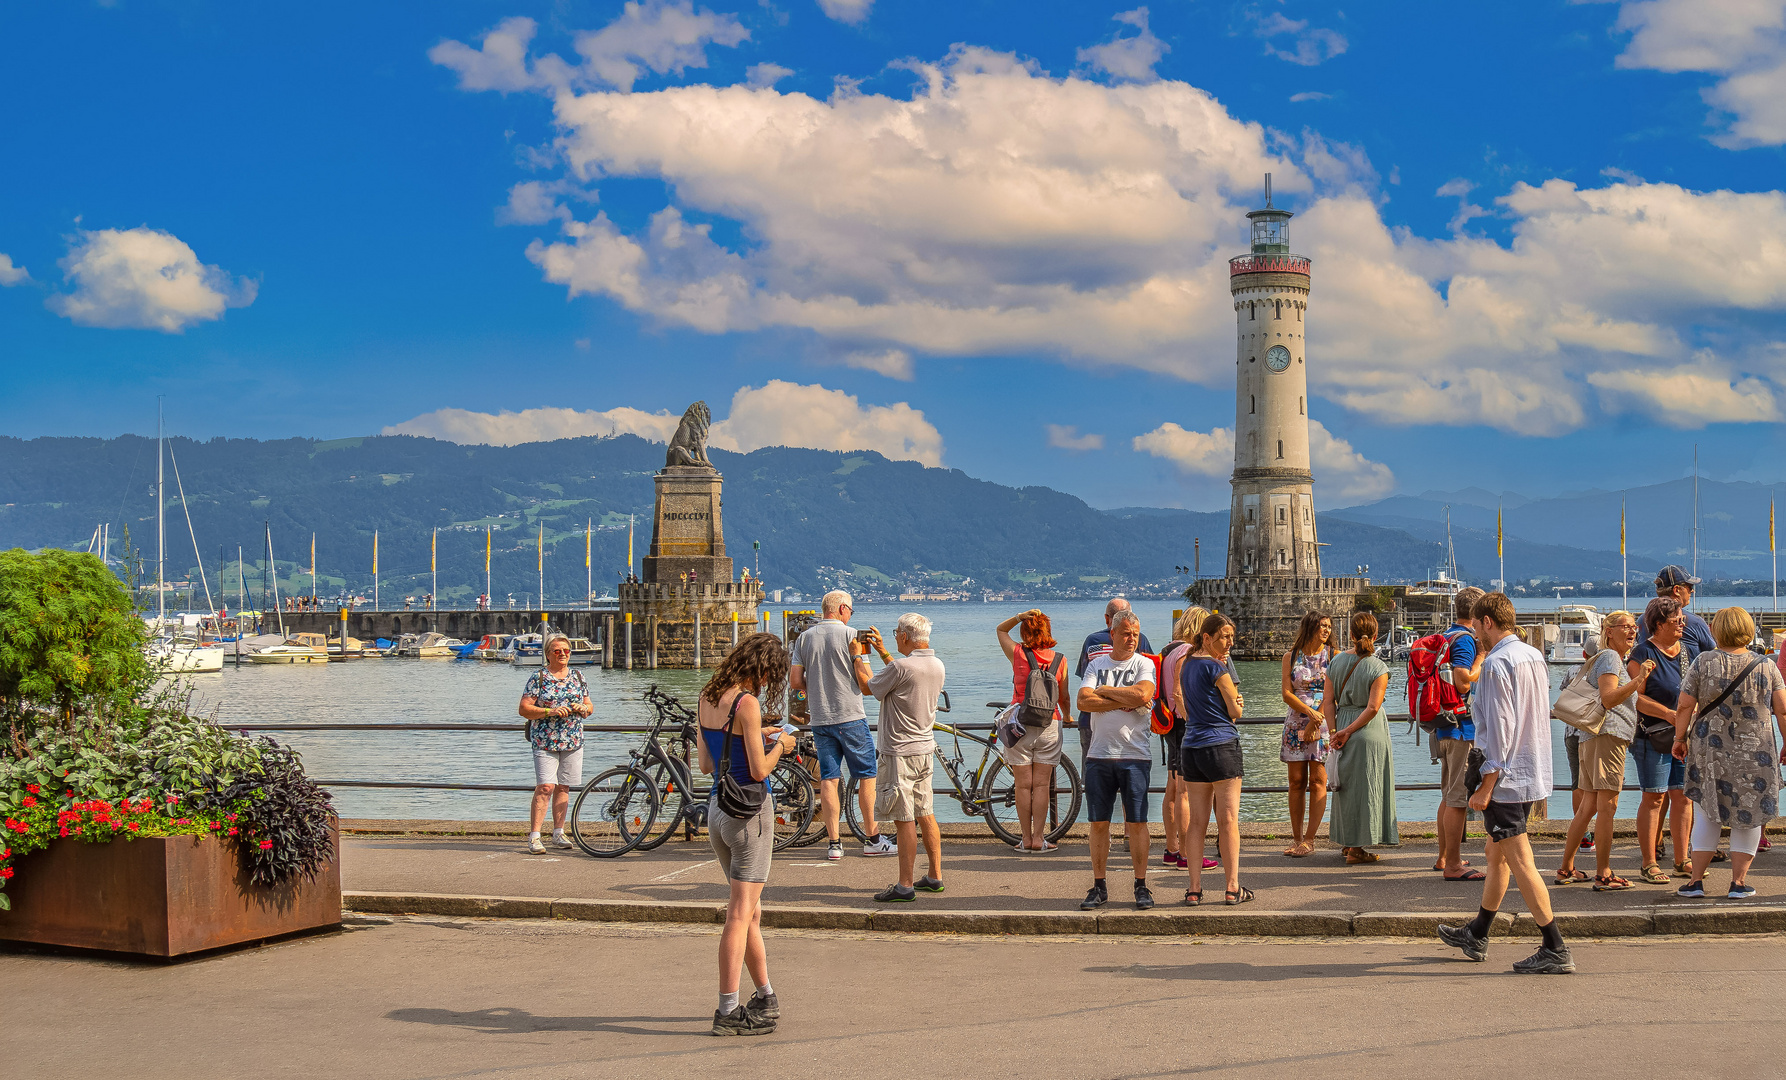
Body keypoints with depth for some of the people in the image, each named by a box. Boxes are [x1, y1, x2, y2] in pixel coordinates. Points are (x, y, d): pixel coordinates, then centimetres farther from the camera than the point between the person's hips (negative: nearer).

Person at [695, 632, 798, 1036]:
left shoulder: (706, 699, 8)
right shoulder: (747, 703, -17)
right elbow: (759, 770, -18)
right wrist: (780, 746, 1)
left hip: (716, 808, 8)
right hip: (749, 810, -8)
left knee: (750, 912, 18)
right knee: (740, 915, -5)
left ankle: (765, 997, 28)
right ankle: (728, 1011, -5)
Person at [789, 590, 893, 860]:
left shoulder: (804, 638, 6)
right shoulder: (849, 634, -6)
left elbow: (795, 681, 2)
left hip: (819, 719, 4)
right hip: (850, 716, -4)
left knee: (828, 779, 6)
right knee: (867, 776, 6)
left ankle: (833, 843, 3)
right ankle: (873, 839, 10)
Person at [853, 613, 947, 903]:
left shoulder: (901, 667, -20)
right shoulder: (937, 665, 6)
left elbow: (867, 687, -5)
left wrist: (858, 656, 11)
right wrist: (882, 651, 29)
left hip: (901, 752, -8)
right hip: (925, 748, 8)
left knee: (904, 820, -6)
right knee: (926, 815, 15)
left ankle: (905, 886, -3)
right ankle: (935, 876, 22)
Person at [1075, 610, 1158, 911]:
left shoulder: (1143, 664, 3)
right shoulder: (1096, 665, 11)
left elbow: (1143, 695, -17)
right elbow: (1084, 701, -4)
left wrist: (1106, 691, -6)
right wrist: (1123, 702, -10)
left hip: (1135, 755, -3)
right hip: (1099, 755, 3)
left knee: (1136, 822, -1)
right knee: (1099, 823, 5)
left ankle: (1141, 886, 8)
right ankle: (1099, 888, 12)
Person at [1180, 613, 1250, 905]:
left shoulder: (1186, 665, 12)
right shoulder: (1216, 668, -11)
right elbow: (1236, 711, -6)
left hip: (1191, 747, 7)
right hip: (1221, 746, -7)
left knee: (1197, 822, 7)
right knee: (1228, 820, 0)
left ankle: (1194, 889, 5)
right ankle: (1233, 888, 2)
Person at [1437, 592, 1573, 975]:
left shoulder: (1497, 663, -17)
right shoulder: (1535, 656, 11)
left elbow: (1500, 728, -21)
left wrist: (1485, 785, -17)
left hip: (1506, 776, -10)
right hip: (1534, 771, 10)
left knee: (1520, 863, -6)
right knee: (1497, 856, 20)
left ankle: (1556, 950, -6)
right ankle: (1476, 935, 33)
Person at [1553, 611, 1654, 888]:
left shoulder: (1616, 659, 27)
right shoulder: (1610, 657, -6)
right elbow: (1608, 699, -18)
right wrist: (1639, 681, -28)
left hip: (1591, 738, 11)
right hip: (1607, 734, -11)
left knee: (1587, 807, 11)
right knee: (1607, 806, -10)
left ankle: (1566, 869, 14)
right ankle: (1603, 875, -10)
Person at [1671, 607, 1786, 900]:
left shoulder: (1703, 663, -4)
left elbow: (1684, 707, -5)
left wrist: (1679, 738, 7)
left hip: (1710, 751, 0)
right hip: (1755, 752, 0)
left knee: (1708, 813, 10)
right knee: (1749, 815, 10)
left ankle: (1696, 880, 8)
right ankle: (1738, 881, 9)